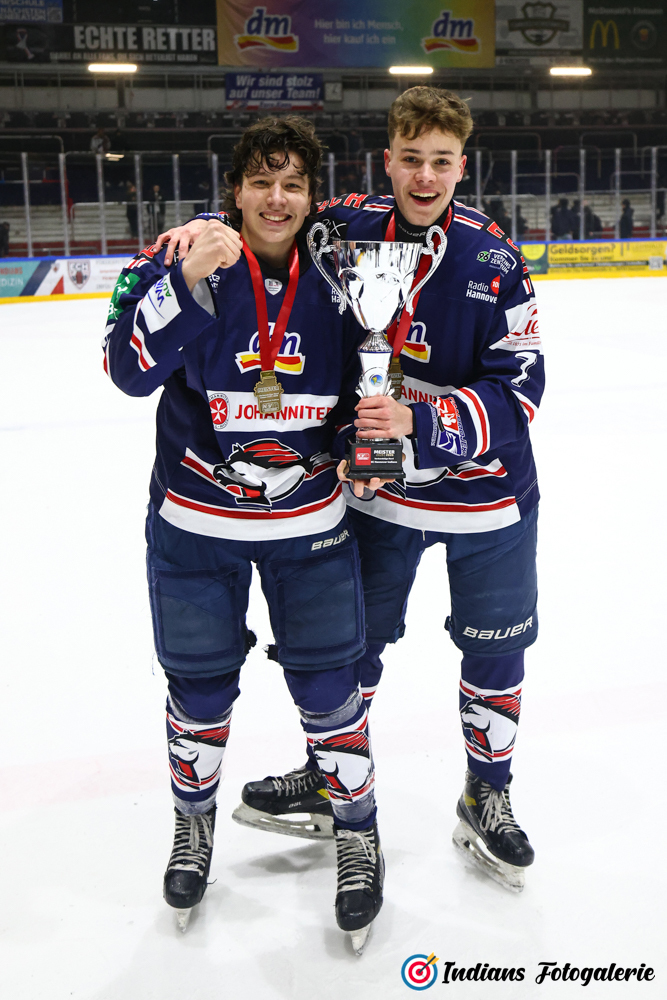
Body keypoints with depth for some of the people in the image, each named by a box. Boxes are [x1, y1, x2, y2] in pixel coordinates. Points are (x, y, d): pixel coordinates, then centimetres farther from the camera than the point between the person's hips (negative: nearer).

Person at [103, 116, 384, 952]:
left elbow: (363, 387, 9)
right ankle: (194, 820, 41)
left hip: (309, 522, 1)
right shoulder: (182, 261, -10)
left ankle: (357, 829, 31)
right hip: (195, 523, 0)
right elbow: (130, 368, -24)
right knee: (200, 689, 13)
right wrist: (187, 279, -35)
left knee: (328, 687, 6)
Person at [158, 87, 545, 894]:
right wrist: (210, 227, -16)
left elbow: (519, 389, -17)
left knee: (494, 648, 13)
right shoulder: (349, 227, -8)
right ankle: (328, 780, 39)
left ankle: (487, 794, 36)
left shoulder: (494, 259, -13)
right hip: (375, 487, 2)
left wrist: (419, 420, -30)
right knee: (351, 639, 16)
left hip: (485, 495, -1)